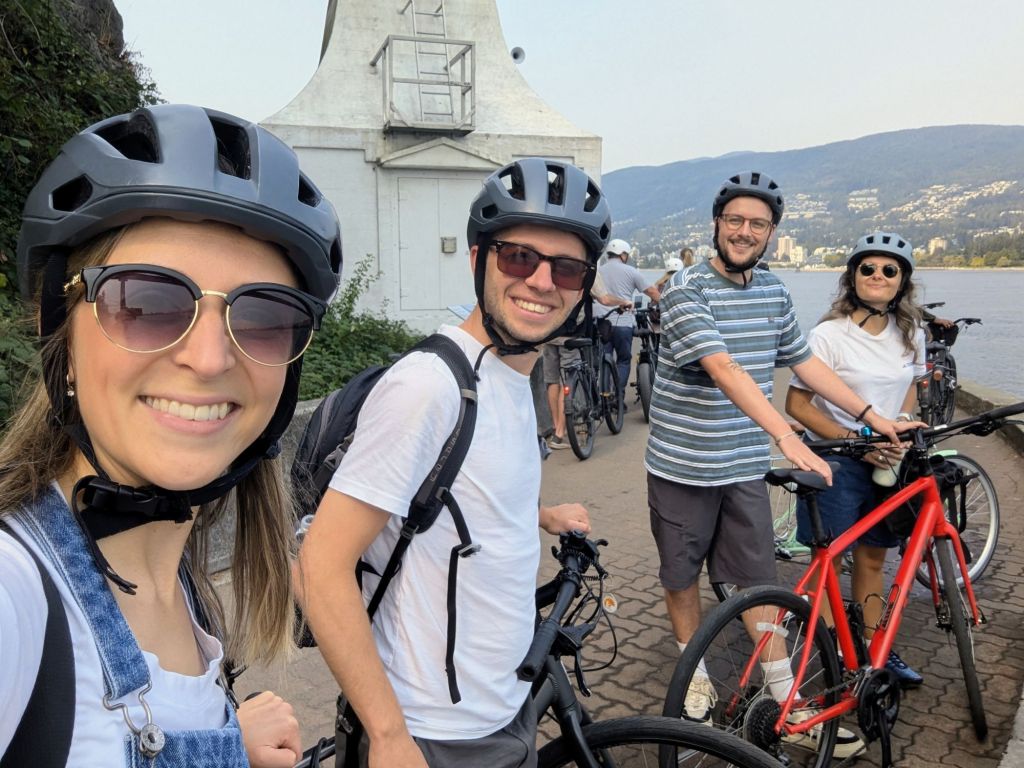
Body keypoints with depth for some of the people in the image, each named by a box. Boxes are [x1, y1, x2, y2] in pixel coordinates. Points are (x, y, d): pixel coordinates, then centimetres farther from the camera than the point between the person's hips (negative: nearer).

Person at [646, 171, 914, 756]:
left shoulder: (774, 292, 6)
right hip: (682, 466, -4)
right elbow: (724, 369, -28)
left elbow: (805, 362, 14)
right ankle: (696, 676, 33)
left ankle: (788, 700, 22)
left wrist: (871, 415, 12)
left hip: (745, 467, 4)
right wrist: (789, 437, -36)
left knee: (757, 579, 10)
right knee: (682, 576, 12)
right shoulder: (687, 290, -16)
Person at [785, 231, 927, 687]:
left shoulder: (911, 335, 3)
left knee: (872, 557, 17)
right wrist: (855, 440, -20)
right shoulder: (828, 334, -14)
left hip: (885, 461, 5)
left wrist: (903, 423, 1)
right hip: (835, 462, -5)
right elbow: (797, 404, -14)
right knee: (828, 560, 5)